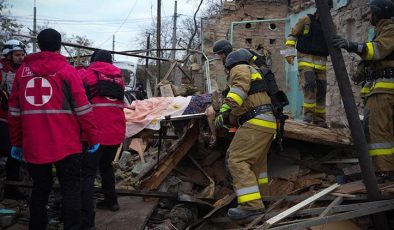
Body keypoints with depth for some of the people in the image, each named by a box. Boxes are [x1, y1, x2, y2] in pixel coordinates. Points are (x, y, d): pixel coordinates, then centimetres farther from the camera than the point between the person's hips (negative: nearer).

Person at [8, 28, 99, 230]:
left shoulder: (23, 70, 9)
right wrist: (93, 137, -1)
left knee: (40, 187, 17)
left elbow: (14, 110, 10)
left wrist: (16, 142, 16)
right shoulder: (66, 69, -2)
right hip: (65, 143, -4)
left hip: (33, 144, 4)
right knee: (71, 188, 5)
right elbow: (82, 108, -7)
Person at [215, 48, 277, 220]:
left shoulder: (240, 69, 2)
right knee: (257, 158, 28)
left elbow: (241, 86, -21)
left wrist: (225, 108, -32)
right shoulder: (253, 71, 31)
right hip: (269, 122, 10)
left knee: (237, 160, -16)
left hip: (256, 122, -10)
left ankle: (252, 204, -25)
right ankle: (259, 191, 44)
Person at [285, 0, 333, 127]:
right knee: (310, 85, -24)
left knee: (321, 91, 4)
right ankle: (308, 114, -17)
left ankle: (319, 119, 13)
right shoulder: (306, 20, 1)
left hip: (321, 63, 5)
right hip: (306, 60, -4)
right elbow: (292, 35, 3)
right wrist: (290, 52, -7)